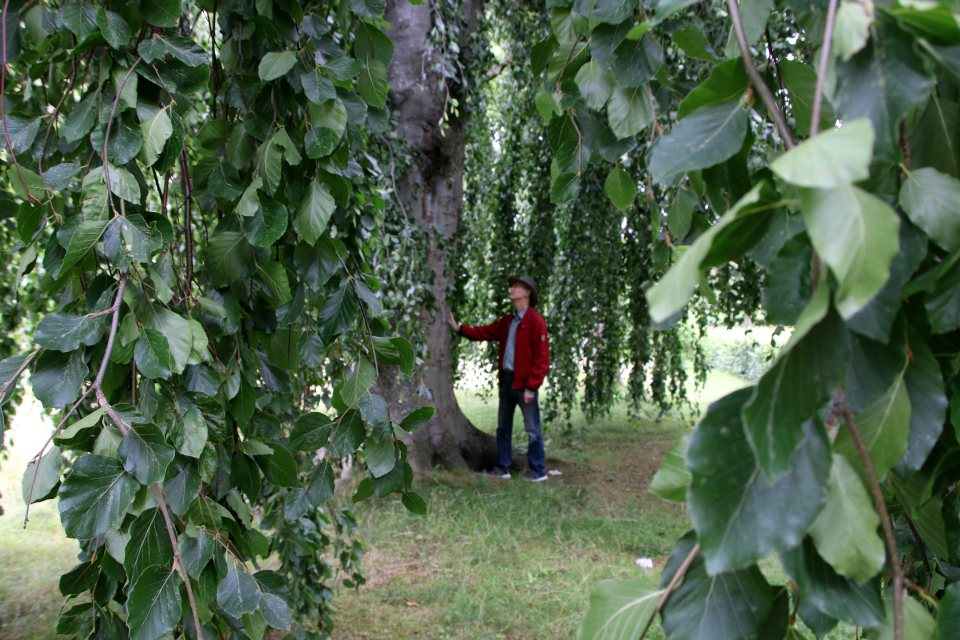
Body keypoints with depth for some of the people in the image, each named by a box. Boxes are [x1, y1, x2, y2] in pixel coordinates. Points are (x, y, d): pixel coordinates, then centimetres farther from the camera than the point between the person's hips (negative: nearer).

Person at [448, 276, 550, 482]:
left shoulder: (536, 321, -12)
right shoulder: (507, 321, 13)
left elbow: (542, 357, -15)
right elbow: (486, 332, 21)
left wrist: (531, 387, -18)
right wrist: (460, 329, 12)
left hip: (524, 383, -8)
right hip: (506, 380, 8)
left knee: (532, 429, -1)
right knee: (503, 427, 14)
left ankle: (538, 471, 8)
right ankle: (502, 468, 23)